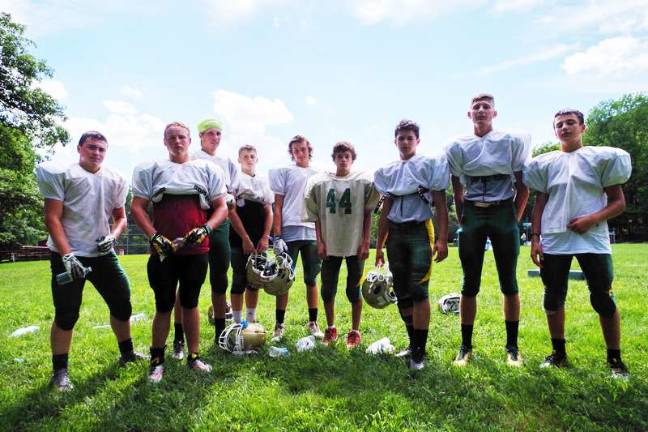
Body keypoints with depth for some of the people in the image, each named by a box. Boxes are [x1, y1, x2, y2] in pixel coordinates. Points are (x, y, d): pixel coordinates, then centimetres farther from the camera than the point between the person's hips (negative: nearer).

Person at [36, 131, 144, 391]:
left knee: (122, 302, 9)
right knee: (66, 315, 1)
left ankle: (127, 353, 29)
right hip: (69, 256, -4)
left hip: (103, 254, 5)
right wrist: (67, 255, -16)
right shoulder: (61, 174, -3)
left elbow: (121, 217, 16)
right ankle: (60, 371, 20)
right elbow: (52, 218, -8)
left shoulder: (115, 180, 9)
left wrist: (112, 236, -5)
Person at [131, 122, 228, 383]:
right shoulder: (151, 170, 7)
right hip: (163, 251, -1)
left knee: (190, 303, 12)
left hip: (196, 250, 1)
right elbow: (137, 207, 3)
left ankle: (193, 357, 24)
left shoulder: (207, 170, 8)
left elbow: (222, 208, 6)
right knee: (164, 306, 6)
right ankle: (157, 361, 22)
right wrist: (155, 237, -10)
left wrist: (204, 229, -11)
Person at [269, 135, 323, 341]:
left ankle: (313, 323, 21)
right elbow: (277, 206, 0)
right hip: (289, 233, -2)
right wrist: (277, 237, -8)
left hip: (313, 233, 3)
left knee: (312, 279, 10)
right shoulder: (284, 172, 5)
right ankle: (279, 325, 12)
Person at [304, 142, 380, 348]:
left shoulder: (363, 181, 1)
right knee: (327, 288, 8)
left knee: (353, 288, 6)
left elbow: (368, 214, 1)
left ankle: (355, 331, 21)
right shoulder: (321, 182, 4)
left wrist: (365, 242, -4)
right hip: (330, 245, 2)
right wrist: (320, 241, 1)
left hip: (355, 244, -2)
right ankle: (330, 329, 27)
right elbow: (316, 215, 7)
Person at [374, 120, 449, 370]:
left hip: (419, 232, -5)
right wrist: (379, 246, 13)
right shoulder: (387, 172, 12)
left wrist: (442, 239, -12)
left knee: (418, 291, -9)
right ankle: (414, 343, 24)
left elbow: (440, 206, -3)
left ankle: (419, 351, 3)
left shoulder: (429, 165, 0)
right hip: (394, 234, 5)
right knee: (401, 293, 9)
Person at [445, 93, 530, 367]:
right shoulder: (458, 147, 6)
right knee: (470, 284, 3)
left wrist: (515, 218, 0)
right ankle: (466, 347, 12)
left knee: (509, 283, 4)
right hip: (472, 214, 1)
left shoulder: (512, 142, 4)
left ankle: (512, 347, 18)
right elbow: (457, 191, 8)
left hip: (503, 213, 0)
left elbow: (523, 187, 4)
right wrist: (462, 221, 5)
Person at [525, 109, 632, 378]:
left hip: (591, 238, -2)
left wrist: (593, 218, -14)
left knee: (603, 299, -2)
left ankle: (615, 359, 16)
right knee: (553, 298, 6)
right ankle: (558, 353, 21)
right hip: (553, 240, 2)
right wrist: (535, 238, 3)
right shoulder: (545, 163, 13)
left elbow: (618, 202, 5)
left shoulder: (601, 157, 7)